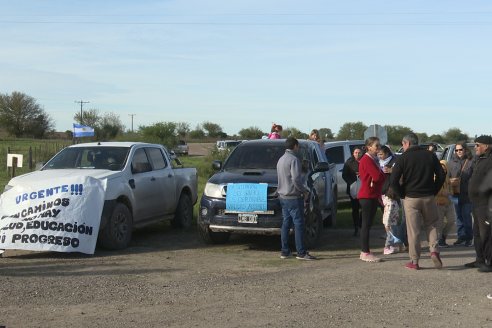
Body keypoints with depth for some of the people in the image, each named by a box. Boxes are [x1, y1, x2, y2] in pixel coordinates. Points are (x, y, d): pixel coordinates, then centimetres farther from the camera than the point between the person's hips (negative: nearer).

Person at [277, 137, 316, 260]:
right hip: (293, 197, -9)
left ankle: (285, 251, 14)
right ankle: (301, 252, -5)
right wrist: (305, 191, -7)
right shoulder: (294, 159, -14)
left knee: (286, 223, 12)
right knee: (298, 224, -5)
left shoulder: (281, 159, 15)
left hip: (283, 196, 9)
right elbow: (296, 179, -22)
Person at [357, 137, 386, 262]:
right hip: (367, 196, -10)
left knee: (368, 224, 11)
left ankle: (365, 252, 15)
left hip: (373, 196, 10)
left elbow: (378, 177, 15)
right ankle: (365, 253, -4)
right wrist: (385, 176, -1)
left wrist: (379, 196, 6)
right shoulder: (366, 160, -14)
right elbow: (378, 177, -23)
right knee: (366, 225, -7)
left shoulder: (373, 159, 18)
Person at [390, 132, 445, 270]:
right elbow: (441, 175, 4)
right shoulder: (430, 155, 4)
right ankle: (434, 250, -2)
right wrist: (434, 191, 11)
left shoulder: (403, 158, -6)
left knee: (413, 230, 2)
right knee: (431, 225, 18)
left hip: (411, 198, -3)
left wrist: (402, 194, 0)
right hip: (429, 197, 3)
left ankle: (414, 261, 5)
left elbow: (393, 181, -12)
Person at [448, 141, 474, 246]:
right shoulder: (452, 163, 10)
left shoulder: (471, 162, -4)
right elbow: (447, 177, 12)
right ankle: (461, 237, 17)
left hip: (467, 194, -4)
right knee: (459, 217, 10)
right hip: (456, 193, 4)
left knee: (466, 216, -3)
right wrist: (451, 181, -9)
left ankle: (469, 238, 7)